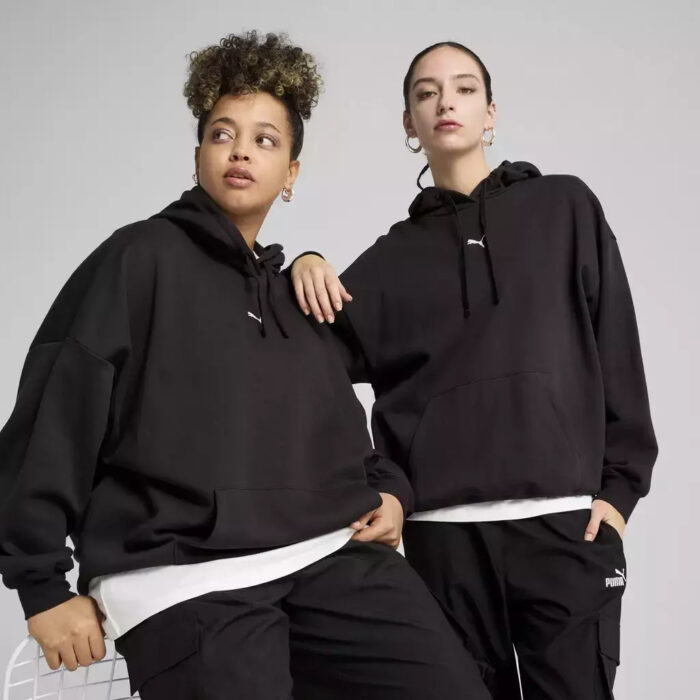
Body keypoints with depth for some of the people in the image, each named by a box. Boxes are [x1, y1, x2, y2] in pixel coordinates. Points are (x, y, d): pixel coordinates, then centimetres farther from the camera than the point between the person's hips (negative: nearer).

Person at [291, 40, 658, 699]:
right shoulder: (398, 252, 12)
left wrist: (619, 487, -2)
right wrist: (308, 271, -10)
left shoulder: (565, 208, 8)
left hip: (565, 518, -1)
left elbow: (616, 351, 4)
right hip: (442, 530, 2)